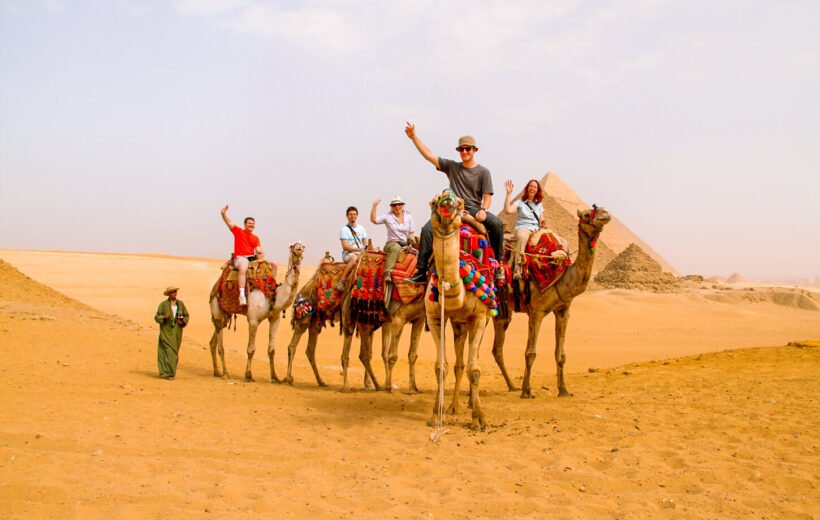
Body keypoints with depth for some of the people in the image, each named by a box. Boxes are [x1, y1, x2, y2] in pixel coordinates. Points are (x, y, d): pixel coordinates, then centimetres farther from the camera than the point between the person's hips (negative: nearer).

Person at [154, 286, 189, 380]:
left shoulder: (180, 303, 5)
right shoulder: (163, 304, -4)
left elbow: (186, 315, 12)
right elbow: (157, 317, -4)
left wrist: (183, 322, -8)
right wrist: (164, 317, -22)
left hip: (177, 332, 4)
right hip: (166, 332, -4)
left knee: (174, 352, 6)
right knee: (169, 351, -11)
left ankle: (164, 372, 16)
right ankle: (168, 372, -7)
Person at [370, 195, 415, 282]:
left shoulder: (408, 217, 12)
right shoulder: (388, 216, 3)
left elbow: (411, 232, 14)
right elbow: (373, 219, -9)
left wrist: (410, 240, -6)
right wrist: (374, 206, -17)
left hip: (405, 245, 3)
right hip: (391, 243, -3)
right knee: (396, 247, -40)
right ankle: (388, 272, -48)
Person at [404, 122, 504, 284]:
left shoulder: (483, 172, 7)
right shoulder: (452, 167, 13)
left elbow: (487, 196, 1)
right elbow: (429, 155, 10)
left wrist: (483, 210, -21)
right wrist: (413, 137, 3)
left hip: (474, 210, -2)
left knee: (497, 223, -29)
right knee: (427, 229, -21)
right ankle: (421, 272, -20)